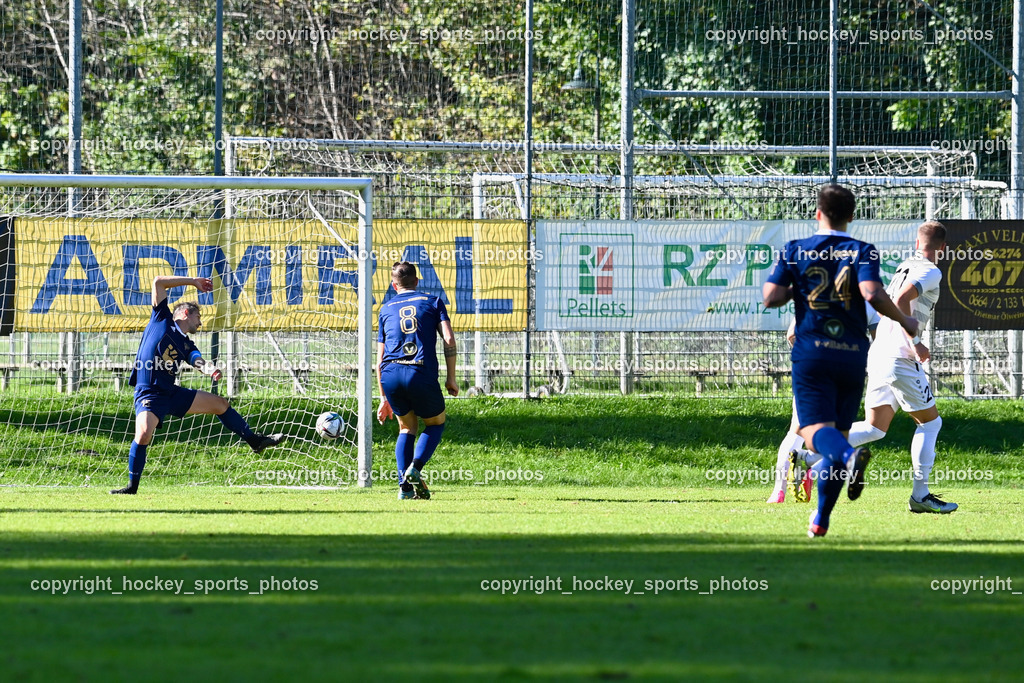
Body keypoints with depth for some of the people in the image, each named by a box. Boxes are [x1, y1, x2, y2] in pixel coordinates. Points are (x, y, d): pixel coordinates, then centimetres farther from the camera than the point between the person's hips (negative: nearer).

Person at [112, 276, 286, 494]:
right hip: (149, 393, -7)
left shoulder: (186, 345, 16)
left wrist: (210, 369, -28)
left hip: (173, 393, 7)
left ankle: (254, 440, 27)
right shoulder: (162, 320, 3)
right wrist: (193, 281, 2)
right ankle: (132, 486, -13)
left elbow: (198, 361, -4)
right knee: (144, 435, -28)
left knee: (220, 404, 10)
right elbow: (158, 282, 0)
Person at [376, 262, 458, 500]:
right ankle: (416, 467, -5)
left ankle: (405, 485, 8)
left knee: (407, 427, 23)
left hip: (390, 374, 3)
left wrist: (384, 398, 29)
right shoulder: (432, 302, 16)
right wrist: (451, 379, 6)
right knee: (436, 424, 20)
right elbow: (449, 339, 1)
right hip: (421, 373, -3)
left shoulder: (386, 309, 24)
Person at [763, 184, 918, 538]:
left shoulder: (795, 251, 2)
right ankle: (821, 519, 13)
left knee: (817, 430, -10)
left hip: (811, 352, -1)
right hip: (852, 354, 1)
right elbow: (872, 294, -16)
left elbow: (771, 297, -6)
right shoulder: (862, 252, 0)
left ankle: (850, 456, -46)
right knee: (839, 430, 14)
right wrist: (904, 322, -1)